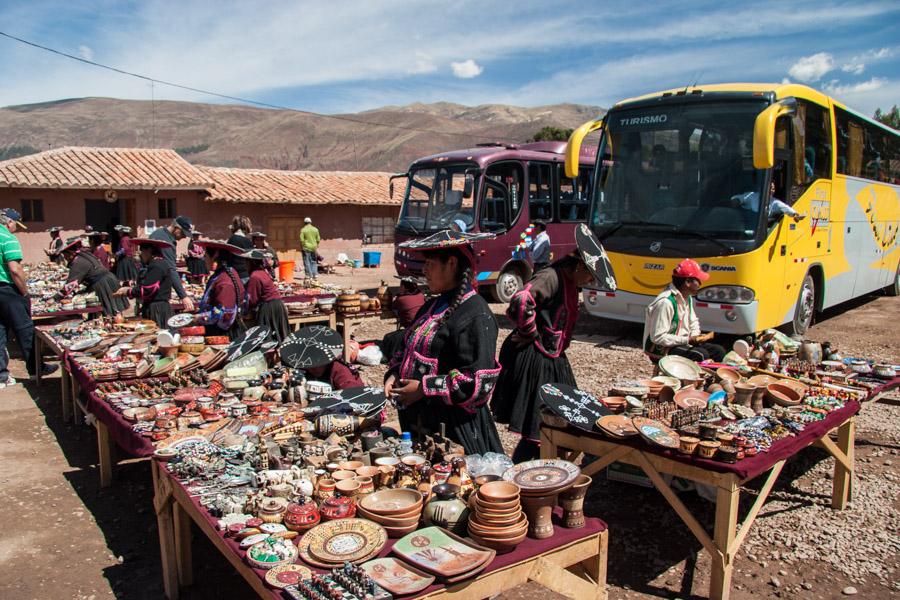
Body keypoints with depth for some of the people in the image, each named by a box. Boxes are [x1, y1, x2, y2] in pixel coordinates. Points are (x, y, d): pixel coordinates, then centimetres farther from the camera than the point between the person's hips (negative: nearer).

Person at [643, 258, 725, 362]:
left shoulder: (687, 298, 6)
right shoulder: (665, 302, -26)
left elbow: (693, 321, 23)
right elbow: (657, 337, -28)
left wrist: (695, 336, -1)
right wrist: (688, 340, -23)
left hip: (681, 343, 10)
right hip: (661, 349, -10)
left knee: (718, 351, 1)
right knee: (701, 355, -27)